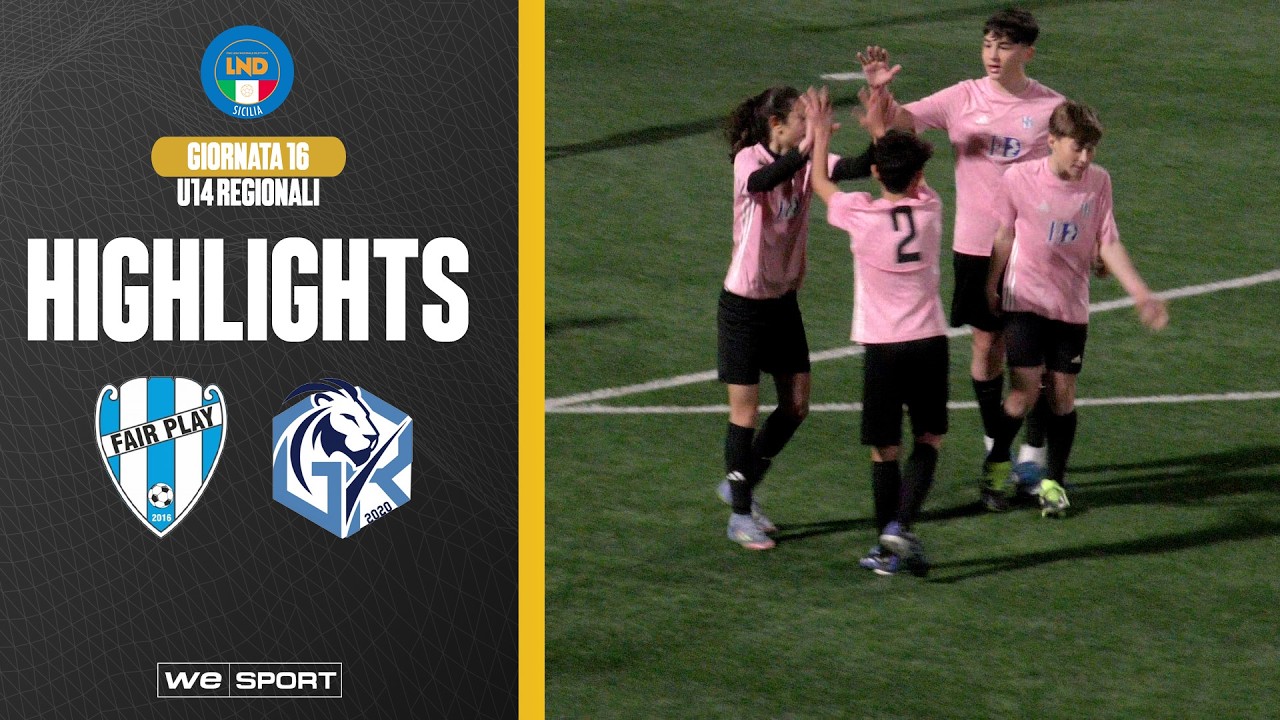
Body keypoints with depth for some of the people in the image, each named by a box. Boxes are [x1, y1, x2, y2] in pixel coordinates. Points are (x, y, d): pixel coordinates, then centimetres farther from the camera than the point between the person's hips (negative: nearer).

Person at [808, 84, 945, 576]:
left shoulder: (861, 215, -9)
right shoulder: (930, 208, -1)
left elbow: (820, 182, 11)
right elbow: (911, 177, 23)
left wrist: (820, 131, 25)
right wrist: (880, 127, 34)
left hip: (882, 347, -2)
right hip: (930, 342, 2)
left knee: (884, 450, 7)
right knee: (930, 438, 14)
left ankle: (888, 552, 12)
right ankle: (901, 525, -5)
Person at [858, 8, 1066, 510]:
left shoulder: (1050, 107, -5)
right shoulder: (964, 98, -3)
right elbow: (900, 122, -8)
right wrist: (881, 91, -29)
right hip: (976, 244, 1)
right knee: (987, 344, 8)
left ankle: (1033, 458, 13)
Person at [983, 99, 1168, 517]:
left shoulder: (1098, 182, -4)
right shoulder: (1019, 180, -11)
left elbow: (1108, 244, 1)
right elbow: (1004, 237, 2)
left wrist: (1141, 294, -5)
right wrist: (991, 287, 7)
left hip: (1072, 305, 2)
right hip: (1025, 299, -2)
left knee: (1062, 391, 1)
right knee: (1026, 389, -10)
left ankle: (1053, 481, 14)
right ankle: (995, 467, 12)